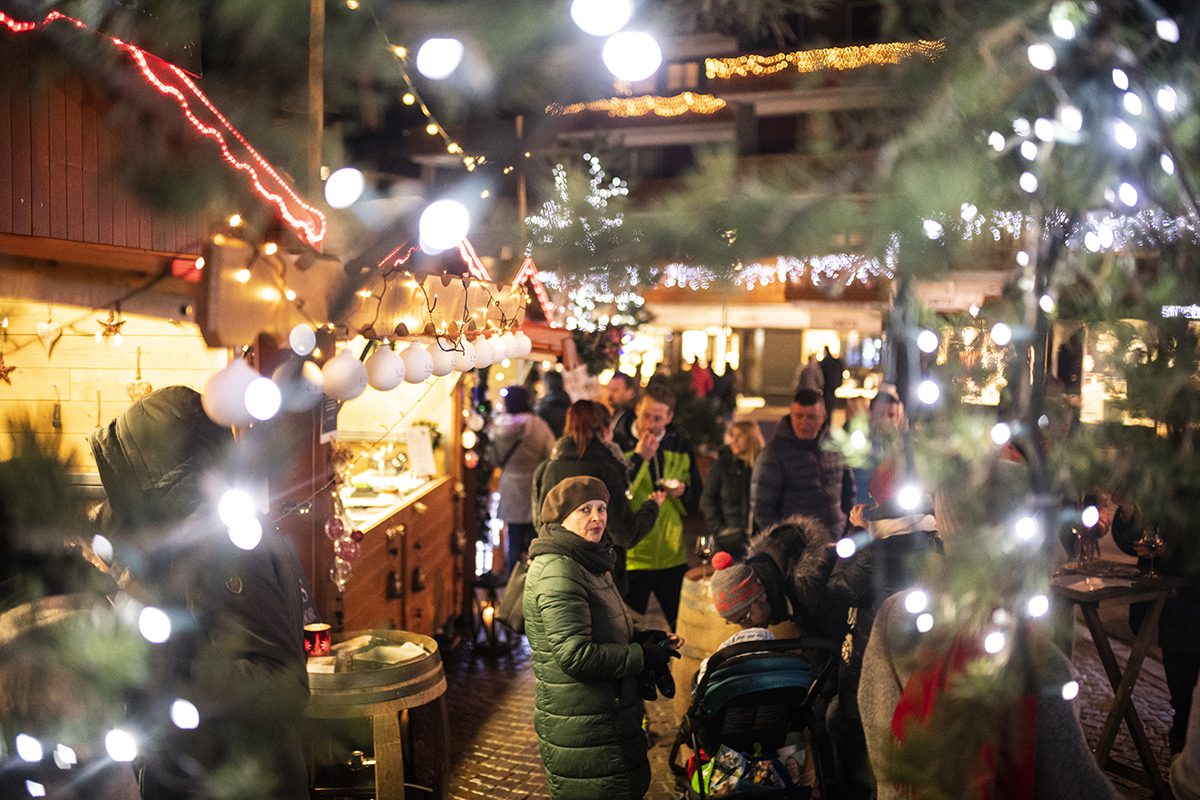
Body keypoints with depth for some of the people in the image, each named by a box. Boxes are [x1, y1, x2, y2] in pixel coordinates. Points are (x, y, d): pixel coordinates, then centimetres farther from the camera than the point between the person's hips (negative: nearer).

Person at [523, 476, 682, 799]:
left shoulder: (588, 563, 13)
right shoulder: (557, 572, -20)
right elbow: (576, 655, -25)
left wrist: (647, 641, 5)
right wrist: (643, 656, -16)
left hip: (611, 717, 10)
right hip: (580, 727, -10)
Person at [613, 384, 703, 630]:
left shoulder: (680, 447, 7)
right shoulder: (619, 445, -6)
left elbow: (694, 503, 13)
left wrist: (682, 493, -9)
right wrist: (639, 457, -21)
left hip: (673, 556, 4)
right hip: (631, 556, -4)